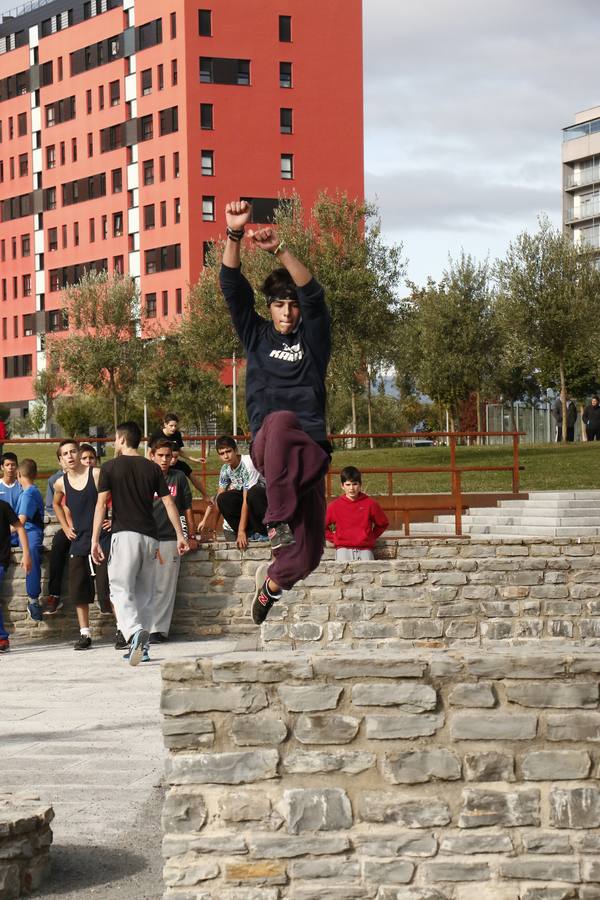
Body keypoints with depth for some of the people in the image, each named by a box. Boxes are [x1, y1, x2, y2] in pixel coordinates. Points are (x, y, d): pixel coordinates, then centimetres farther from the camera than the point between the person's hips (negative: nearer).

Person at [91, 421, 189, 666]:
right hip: (150, 536, 4)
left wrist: (95, 540, -6)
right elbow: (168, 503, 7)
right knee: (144, 593, 13)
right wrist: (180, 535, 9)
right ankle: (141, 646, 13)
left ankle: (135, 632, -30)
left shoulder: (110, 467, 1)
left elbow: (101, 504, -5)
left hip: (124, 535, -4)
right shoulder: (152, 468, 11)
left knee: (121, 590, -5)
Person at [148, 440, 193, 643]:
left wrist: (191, 536, 12)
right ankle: (146, 628, 2)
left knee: (165, 587, -2)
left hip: (170, 538, 0)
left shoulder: (179, 478, 10)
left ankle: (158, 629, -1)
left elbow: (187, 508, 14)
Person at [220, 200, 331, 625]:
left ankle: (271, 579, 36)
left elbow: (313, 292, -8)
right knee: (280, 421, -40)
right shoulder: (257, 335, 13)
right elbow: (233, 287, 1)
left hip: (309, 448, 1)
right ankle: (279, 519, -40)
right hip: (266, 443, -1)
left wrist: (279, 249, -22)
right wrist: (234, 235, -14)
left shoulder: (314, 338, 10)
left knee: (308, 553, -1)